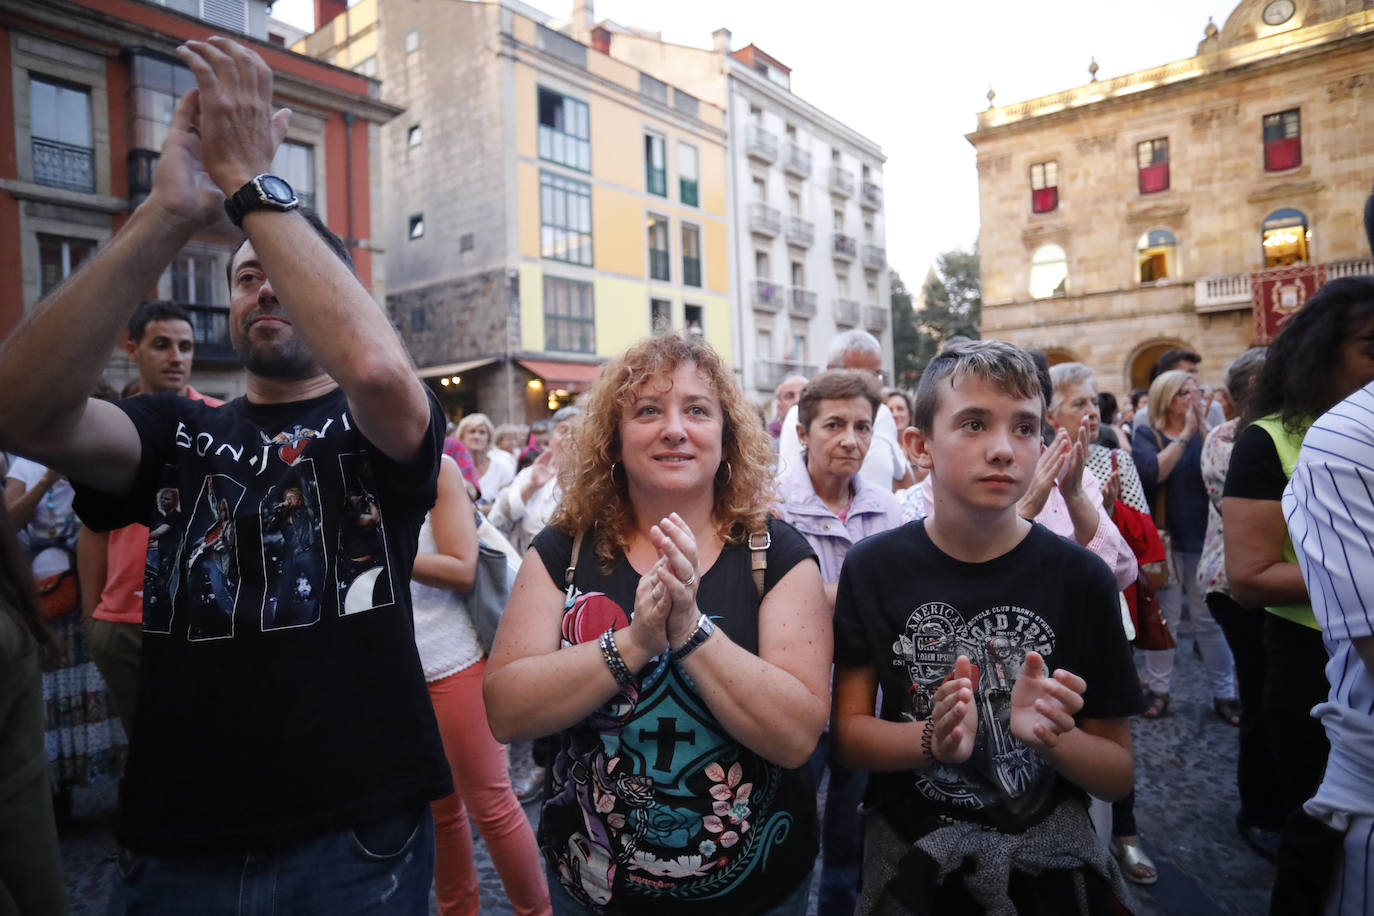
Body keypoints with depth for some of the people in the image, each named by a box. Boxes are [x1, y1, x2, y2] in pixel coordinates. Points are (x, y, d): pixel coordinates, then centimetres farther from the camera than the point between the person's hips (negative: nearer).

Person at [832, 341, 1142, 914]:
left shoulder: (1081, 579, -12)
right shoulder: (874, 568, -12)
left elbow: (1119, 775, -6)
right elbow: (848, 730, -9)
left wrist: (1047, 734, -27)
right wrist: (934, 740, -27)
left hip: (1047, 865, 0)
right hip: (908, 862, 0)